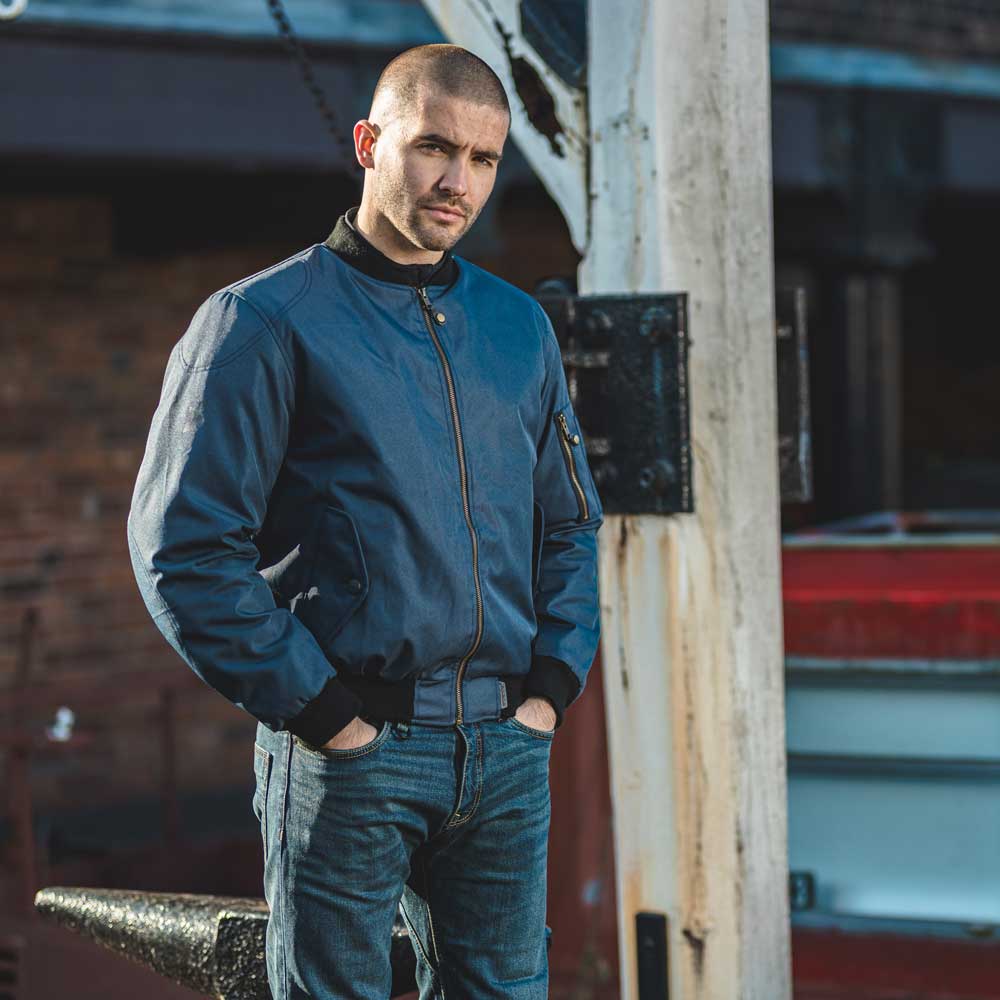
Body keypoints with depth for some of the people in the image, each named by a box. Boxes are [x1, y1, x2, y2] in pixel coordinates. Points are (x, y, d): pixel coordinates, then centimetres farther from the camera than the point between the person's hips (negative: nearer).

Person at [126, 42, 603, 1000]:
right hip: (350, 754, -5)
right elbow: (183, 549, -10)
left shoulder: (519, 327, 13)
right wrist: (319, 709, -12)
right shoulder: (264, 321, -5)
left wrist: (551, 686, 6)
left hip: (507, 748, 5)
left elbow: (569, 527, 21)